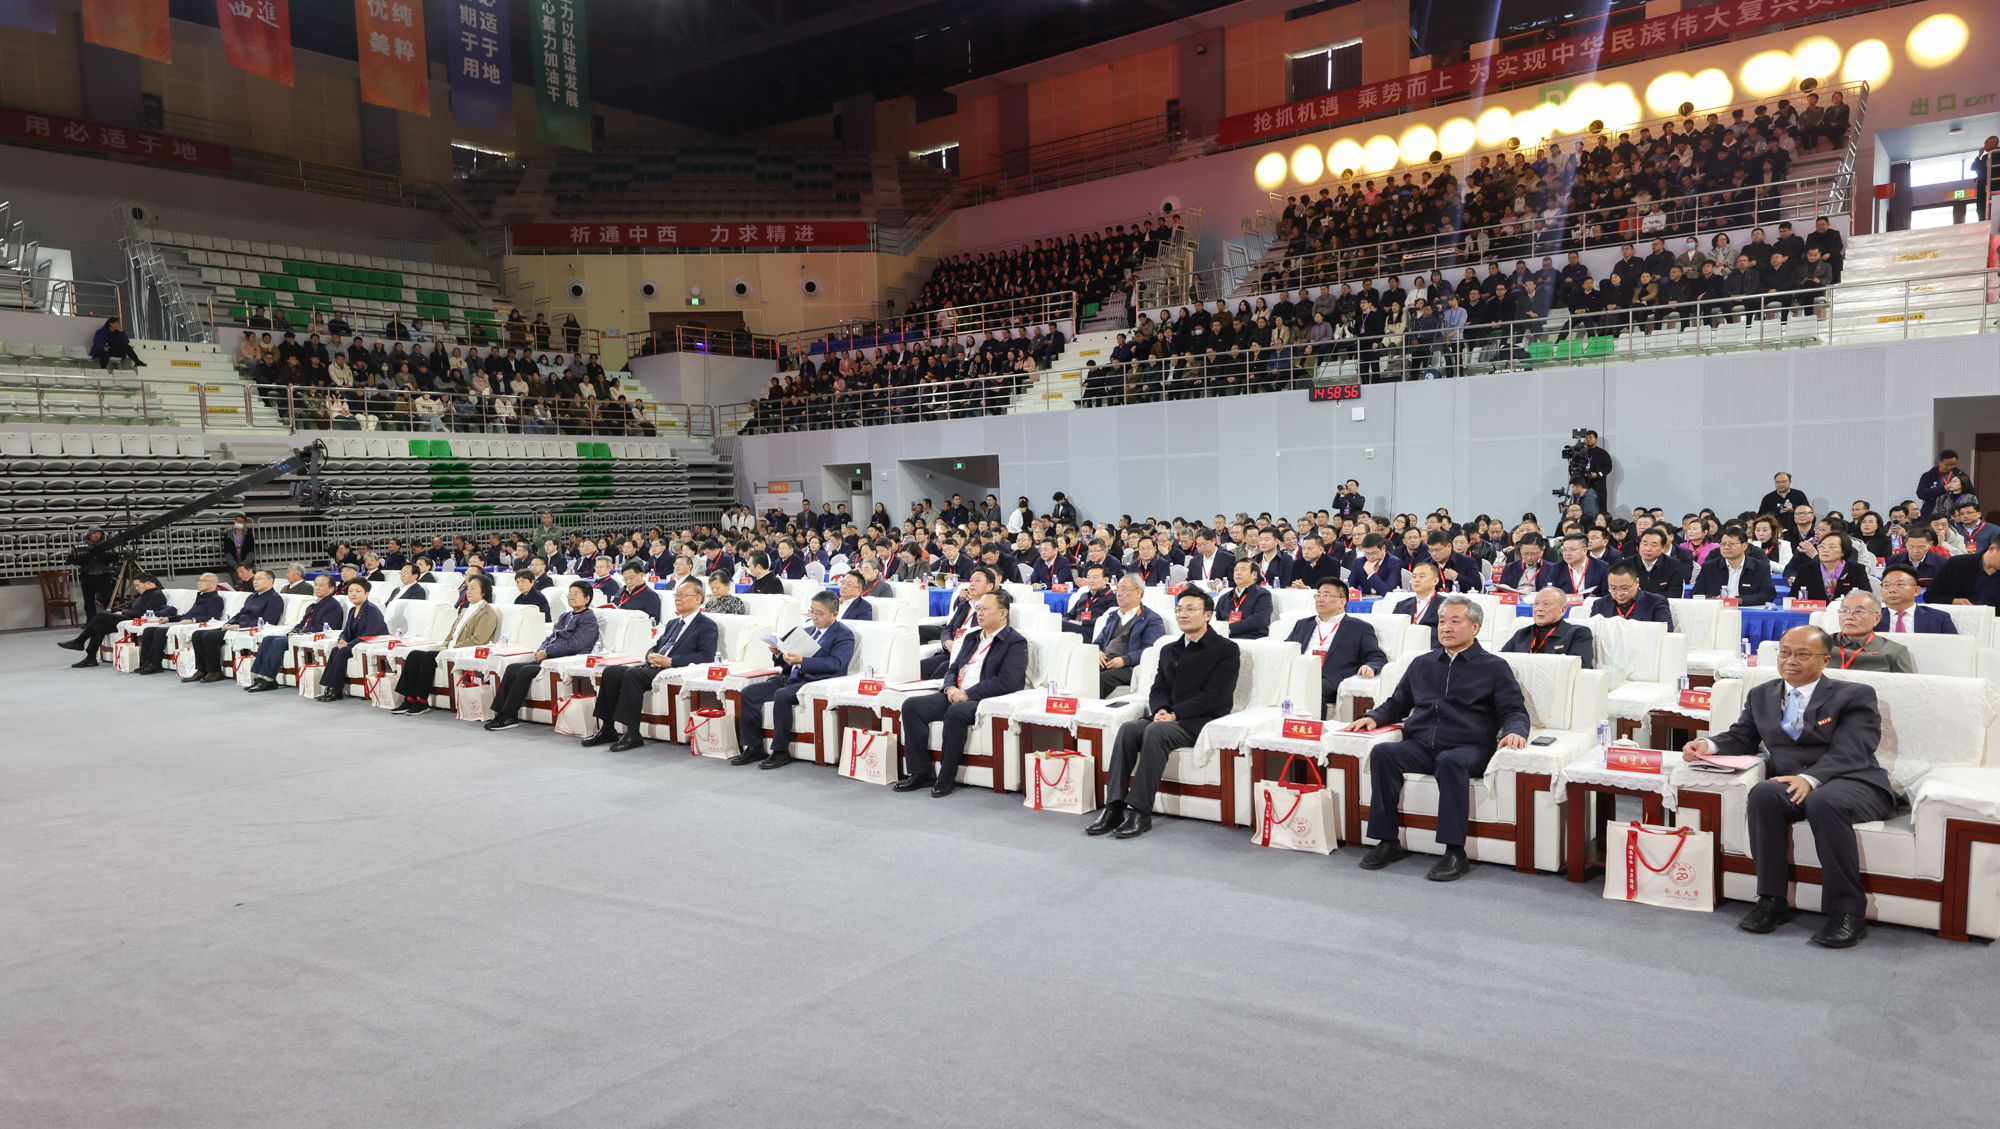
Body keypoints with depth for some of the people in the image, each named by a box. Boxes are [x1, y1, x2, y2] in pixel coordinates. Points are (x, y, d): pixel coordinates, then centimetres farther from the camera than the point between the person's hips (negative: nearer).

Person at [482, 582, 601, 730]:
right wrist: (541, 651, 0)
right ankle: (499, 713, -12)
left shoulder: (589, 618, -5)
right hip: (549, 658, 9)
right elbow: (551, 637, 23)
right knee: (512, 668, -9)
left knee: (526, 671, -24)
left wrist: (546, 652, -14)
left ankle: (509, 716, -18)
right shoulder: (565, 616, 23)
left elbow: (574, 645, -15)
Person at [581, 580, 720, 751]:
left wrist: (671, 661, -18)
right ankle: (607, 730, -6)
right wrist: (650, 656, 2)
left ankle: (633, 735, -29)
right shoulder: (673, 623, 27)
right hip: (653, 667, 8)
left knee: (632, 673, -32)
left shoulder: (707, 626, 1)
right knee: (610, 671, -10)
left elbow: (707, 656, -14)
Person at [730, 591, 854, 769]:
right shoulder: (807, 630, 24)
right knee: (748, 693, -8)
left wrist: (802, 661, -25)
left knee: (782, 695, -35)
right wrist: (779, 653, 2)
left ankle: (781, 752, -23)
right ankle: (753, 748, -4)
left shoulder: (844, 635, 0)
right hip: (790, 678, 8)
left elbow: (835, 663, -17)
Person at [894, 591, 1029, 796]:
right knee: (911, 705, -13)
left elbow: (1006, 682, -15)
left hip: (986, 701, -8)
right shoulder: (972, 638, 23)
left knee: (956, 712, -37)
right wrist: (950, 687, -1)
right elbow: (953, 669, 24)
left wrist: (968, 694, -17)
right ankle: (920, 772, -9)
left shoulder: (1016, 642, -2)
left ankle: (946, 777, -22)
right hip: (956, 695, 8)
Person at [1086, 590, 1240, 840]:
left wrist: (1174, 714, -18)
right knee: (1128, 729, -24)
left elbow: (1214, 697, -11)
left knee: (1155, 732, -33)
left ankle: (1140, 812, -31)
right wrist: (1161, 710, -8)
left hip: (1203, 721, -6)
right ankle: (1115, 807, -28)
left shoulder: (1227, 650, -1)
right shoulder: (1169, 651, 21)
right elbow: (1158, 689, 16)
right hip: (1169, 717, 6)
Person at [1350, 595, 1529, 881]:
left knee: (1450, 761, -39)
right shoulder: (1422, 664, 25)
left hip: (1468, 747, -3)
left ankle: (1455, 852, -36)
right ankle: (1387, 841, -24)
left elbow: (1515, 711, 7)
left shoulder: (1494, 667, 15)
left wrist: (1514, 732, -16)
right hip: (1419, 747, 4)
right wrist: (1374, 717, 8)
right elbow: (1397, 705, 29)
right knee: (1382, 752, -28)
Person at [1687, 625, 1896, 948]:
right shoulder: (1761, 695, 20)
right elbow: (1741, 738, 19)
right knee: (1763, 794, -32)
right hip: (1792, 784, 4)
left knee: (1825, 801, -38)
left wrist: (1811, 778, -30)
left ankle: (1847, 912, -29)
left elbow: (1849, 752, -10)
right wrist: (1709, 745, -7)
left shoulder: (1855, 695, 4)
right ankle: (1772, 900, -24)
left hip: (1852, 783, -3)